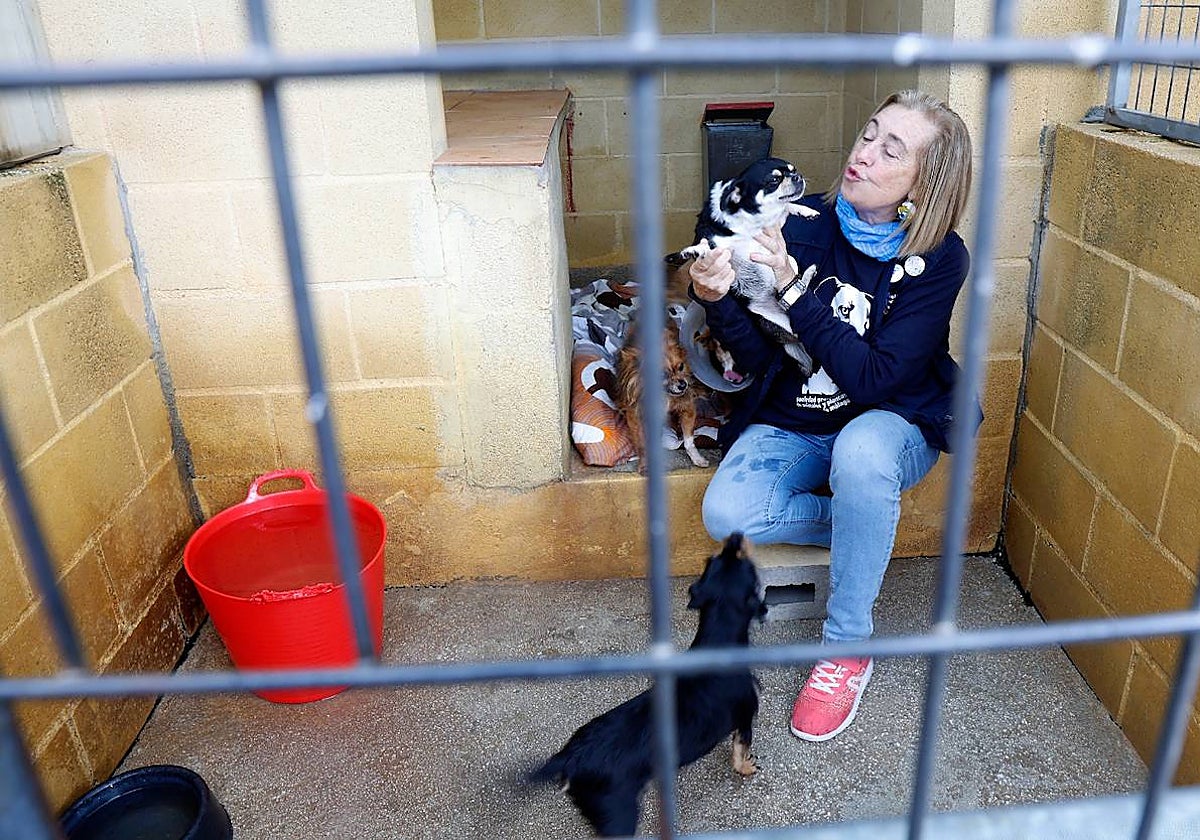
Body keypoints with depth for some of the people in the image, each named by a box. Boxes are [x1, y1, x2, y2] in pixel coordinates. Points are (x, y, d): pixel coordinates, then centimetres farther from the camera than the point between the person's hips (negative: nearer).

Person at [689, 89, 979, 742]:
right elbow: (761, 358, -7)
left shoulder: (938, 259, -14)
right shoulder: (806, 223, -9)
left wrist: (794, 288, -29)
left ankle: (847, 647, -16)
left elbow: (873, 378, -24)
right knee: (726, 514, -26)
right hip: (791, 425, 2)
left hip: (890, 424, -2)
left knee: (859, 451, -38)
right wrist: (717, 302, -27)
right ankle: (870, 528, 3)